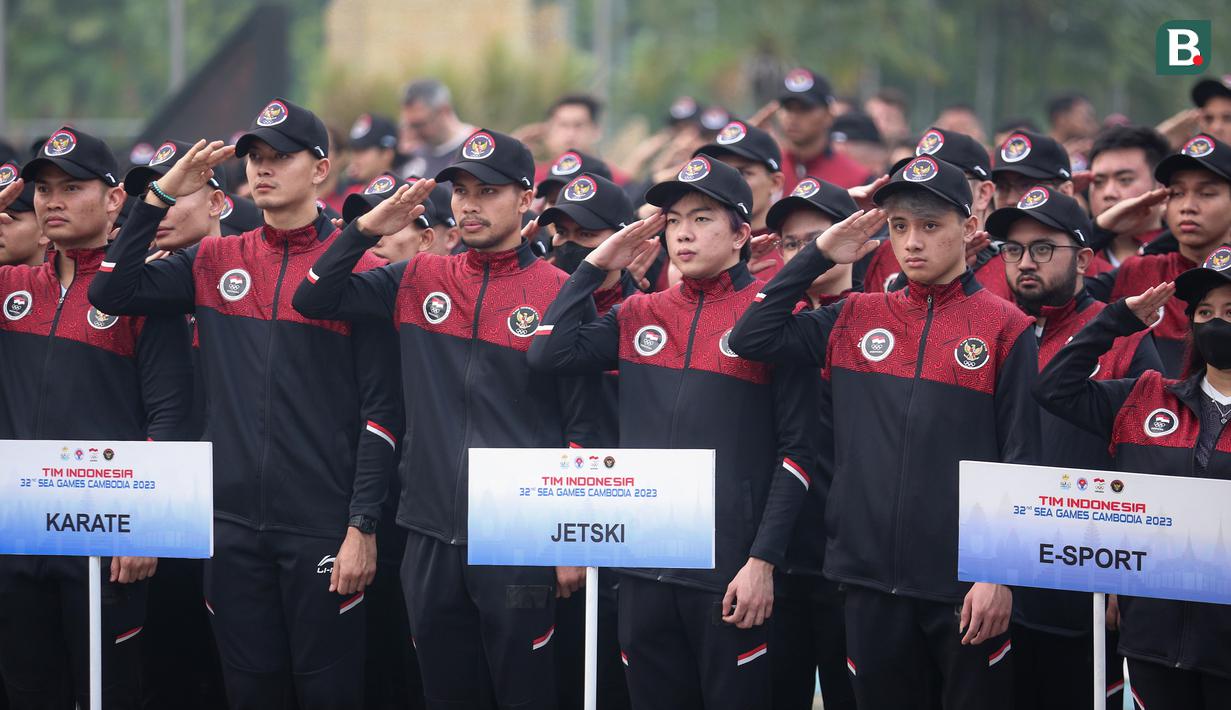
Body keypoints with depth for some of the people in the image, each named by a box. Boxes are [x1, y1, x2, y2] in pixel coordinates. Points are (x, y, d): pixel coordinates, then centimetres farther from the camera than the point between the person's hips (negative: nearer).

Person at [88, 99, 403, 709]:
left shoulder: (358, 269, -3)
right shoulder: (215, 262, 10)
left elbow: (381, 410, -5)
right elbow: (111, 292, 4)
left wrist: (363, 527, -11)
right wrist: (163, 194, -1)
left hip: (322, 531, -4)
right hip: (233, 525, 4)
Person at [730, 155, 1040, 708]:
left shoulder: (1005, 328, -1)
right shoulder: (857, 320, 11)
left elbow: (1021, 461, -3)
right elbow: (751, 339, 8)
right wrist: (818, 257, 5)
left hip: (965, 582, -3)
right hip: (871, 579, 4)